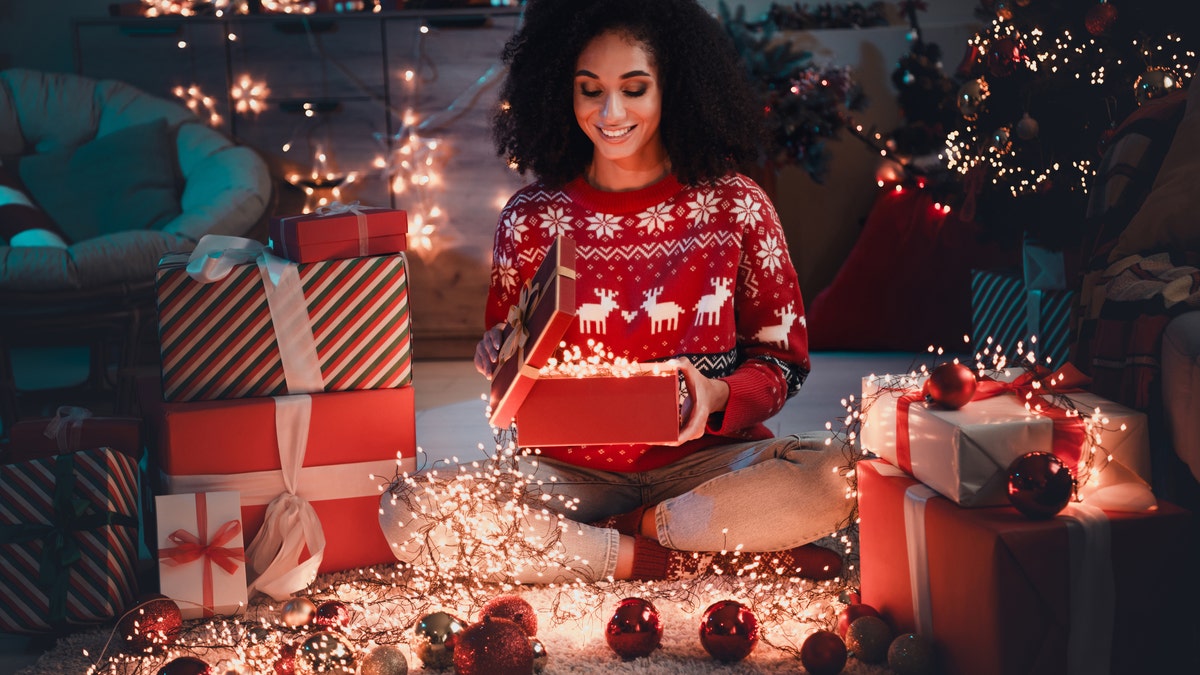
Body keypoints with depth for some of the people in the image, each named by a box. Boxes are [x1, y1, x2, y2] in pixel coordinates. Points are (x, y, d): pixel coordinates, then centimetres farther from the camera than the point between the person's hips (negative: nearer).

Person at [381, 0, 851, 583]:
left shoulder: (735, 205, 1)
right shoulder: (531, 217, 4)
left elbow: (782, 356, 5)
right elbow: (502, 359, 14)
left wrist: (717, 395, -17)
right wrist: (501, 361, -11)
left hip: (702, 461, -1)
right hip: (570, 471, 2)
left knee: (828, 484, -33)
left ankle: (624, 532, -12)